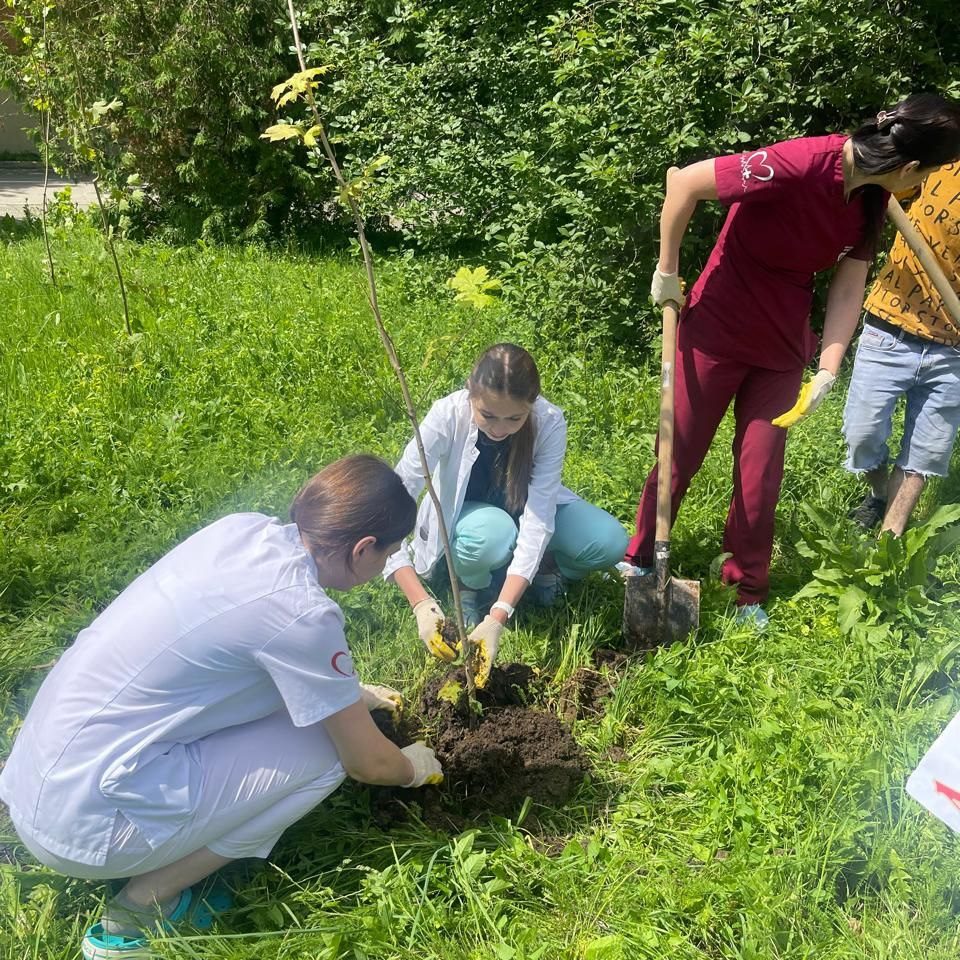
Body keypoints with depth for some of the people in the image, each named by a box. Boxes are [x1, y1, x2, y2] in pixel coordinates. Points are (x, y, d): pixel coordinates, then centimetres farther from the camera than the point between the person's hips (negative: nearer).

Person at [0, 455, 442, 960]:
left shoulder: (243, 528, -1)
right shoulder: (302, 613, -23)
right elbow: (368, 763, -8)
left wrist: (352, 692, 30)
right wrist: (414, 768, 14)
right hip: (85, 822, -8)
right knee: (324, 750, -5)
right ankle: (141, 908, 3)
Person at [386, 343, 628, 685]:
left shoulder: (550, 422, -29)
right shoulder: (447, 416, -33)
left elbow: (538, 521, -34)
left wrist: (498, 616, -43)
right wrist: (421, 603, -45)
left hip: (523, 511, 2)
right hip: (463, 518, -1)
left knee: (610, 543, -25)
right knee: (491, 535, -39)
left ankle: (540, 569, 5)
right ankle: (470, 585, -4)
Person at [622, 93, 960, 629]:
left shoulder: (872, 199, -4)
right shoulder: (803, 164, -26)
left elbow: (850, 284, -2)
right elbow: (685, 182, -22)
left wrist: (829, 368, -13)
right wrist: (667, 271, -13)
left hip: (782, 344, 5)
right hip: (717, 328, -5)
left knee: (762, 472, 8)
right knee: (680, 452, 8)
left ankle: (748, 590, 24)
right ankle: (638, 559, 28)